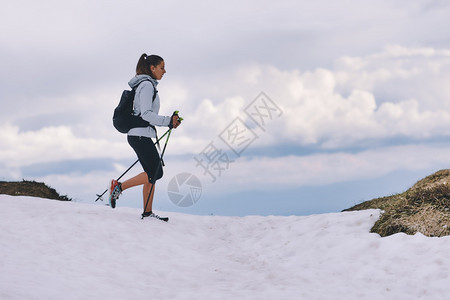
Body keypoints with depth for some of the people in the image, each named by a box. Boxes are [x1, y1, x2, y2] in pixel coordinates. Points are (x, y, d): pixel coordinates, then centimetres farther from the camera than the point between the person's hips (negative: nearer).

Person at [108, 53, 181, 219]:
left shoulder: (147, 85, 20)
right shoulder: (147, 85, -11)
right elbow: (146, 115, -20)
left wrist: (169, 121, 13)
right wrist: (168, 121, -18)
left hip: (139, 135, 10)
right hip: (140, 135, -10)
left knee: (155, 173, 8)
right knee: (153, 173, -9)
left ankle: (147, 212, 8)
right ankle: (119, 186, -6)